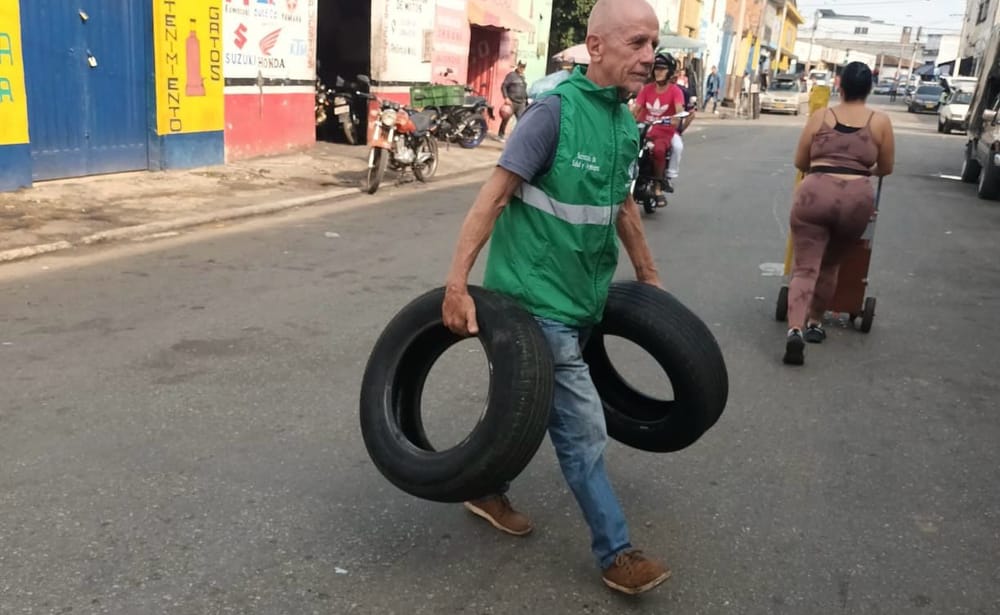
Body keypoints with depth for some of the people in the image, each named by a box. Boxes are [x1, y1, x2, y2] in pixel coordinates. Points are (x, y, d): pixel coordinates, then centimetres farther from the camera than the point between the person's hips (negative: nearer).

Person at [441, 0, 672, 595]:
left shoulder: (627, 125, 7)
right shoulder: (556, 110, -16)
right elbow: (494, 194, -18)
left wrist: (650, 277, 25)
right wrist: (458, 282, -23)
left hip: (584, 295, 8)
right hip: (536, 295, -8)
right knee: (583, 428, -1)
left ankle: (486, 488, 40)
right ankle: (617, 552, 13)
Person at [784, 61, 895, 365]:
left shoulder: (820, 117, 11)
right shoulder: (880, 122, 10)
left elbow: (800, 163, 18)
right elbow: (886, 168, 19)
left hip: (814, 193, -1)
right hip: (857, 198, 1)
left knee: (805, 267, -3)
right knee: (830, 264, 22)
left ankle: (795, 330, -22)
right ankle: (815, 322, 32)